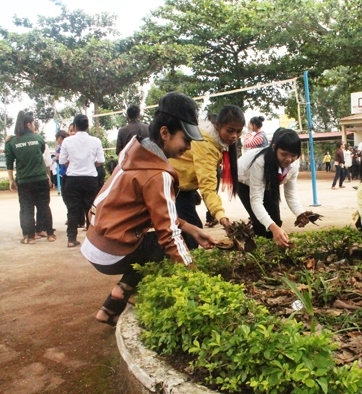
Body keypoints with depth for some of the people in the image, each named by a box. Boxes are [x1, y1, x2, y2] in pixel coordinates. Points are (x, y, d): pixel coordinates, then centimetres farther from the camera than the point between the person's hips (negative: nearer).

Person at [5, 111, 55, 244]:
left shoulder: (11, 142, -3)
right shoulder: (38, 138, -1)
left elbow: (9, 164, -2)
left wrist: (11, 180, 5)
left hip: (24, 181, -1)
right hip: (41, 179, 1)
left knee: (26, 209, 7)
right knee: (44, 206, 10)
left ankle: (29, 236, 8)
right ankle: (50, 233, 14)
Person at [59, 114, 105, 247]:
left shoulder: (67, 141, -3)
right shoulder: (95, 141, -3)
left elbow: (62, 161, 1)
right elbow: (100, 161, -2)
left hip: (73, 179, 0)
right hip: (90, 179, 0)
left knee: (73, 209, 7)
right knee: (91, 209, 10)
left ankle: (71, 239, 7)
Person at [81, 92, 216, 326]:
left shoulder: (137, 152, 4)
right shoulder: (157, 175, -23)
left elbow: (162, 214, 10)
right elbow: (169, 233, -23)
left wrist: (192, 230, 5)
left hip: (96, 242, 8)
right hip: (111, 253, -8)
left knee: (155, 243, 25)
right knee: (170, 250, 5)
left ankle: (113, 308, 26)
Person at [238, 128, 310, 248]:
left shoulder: (294, 164, -26)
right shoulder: (260, 162, -44)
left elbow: (291, 194, -16)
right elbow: (256, 200, -45)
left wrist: (300, 214, -36)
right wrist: (273, 227, -59)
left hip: (268, 184, 5)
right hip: (245, 182, -5)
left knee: (276, 221, -6)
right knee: (260, 223, -20)